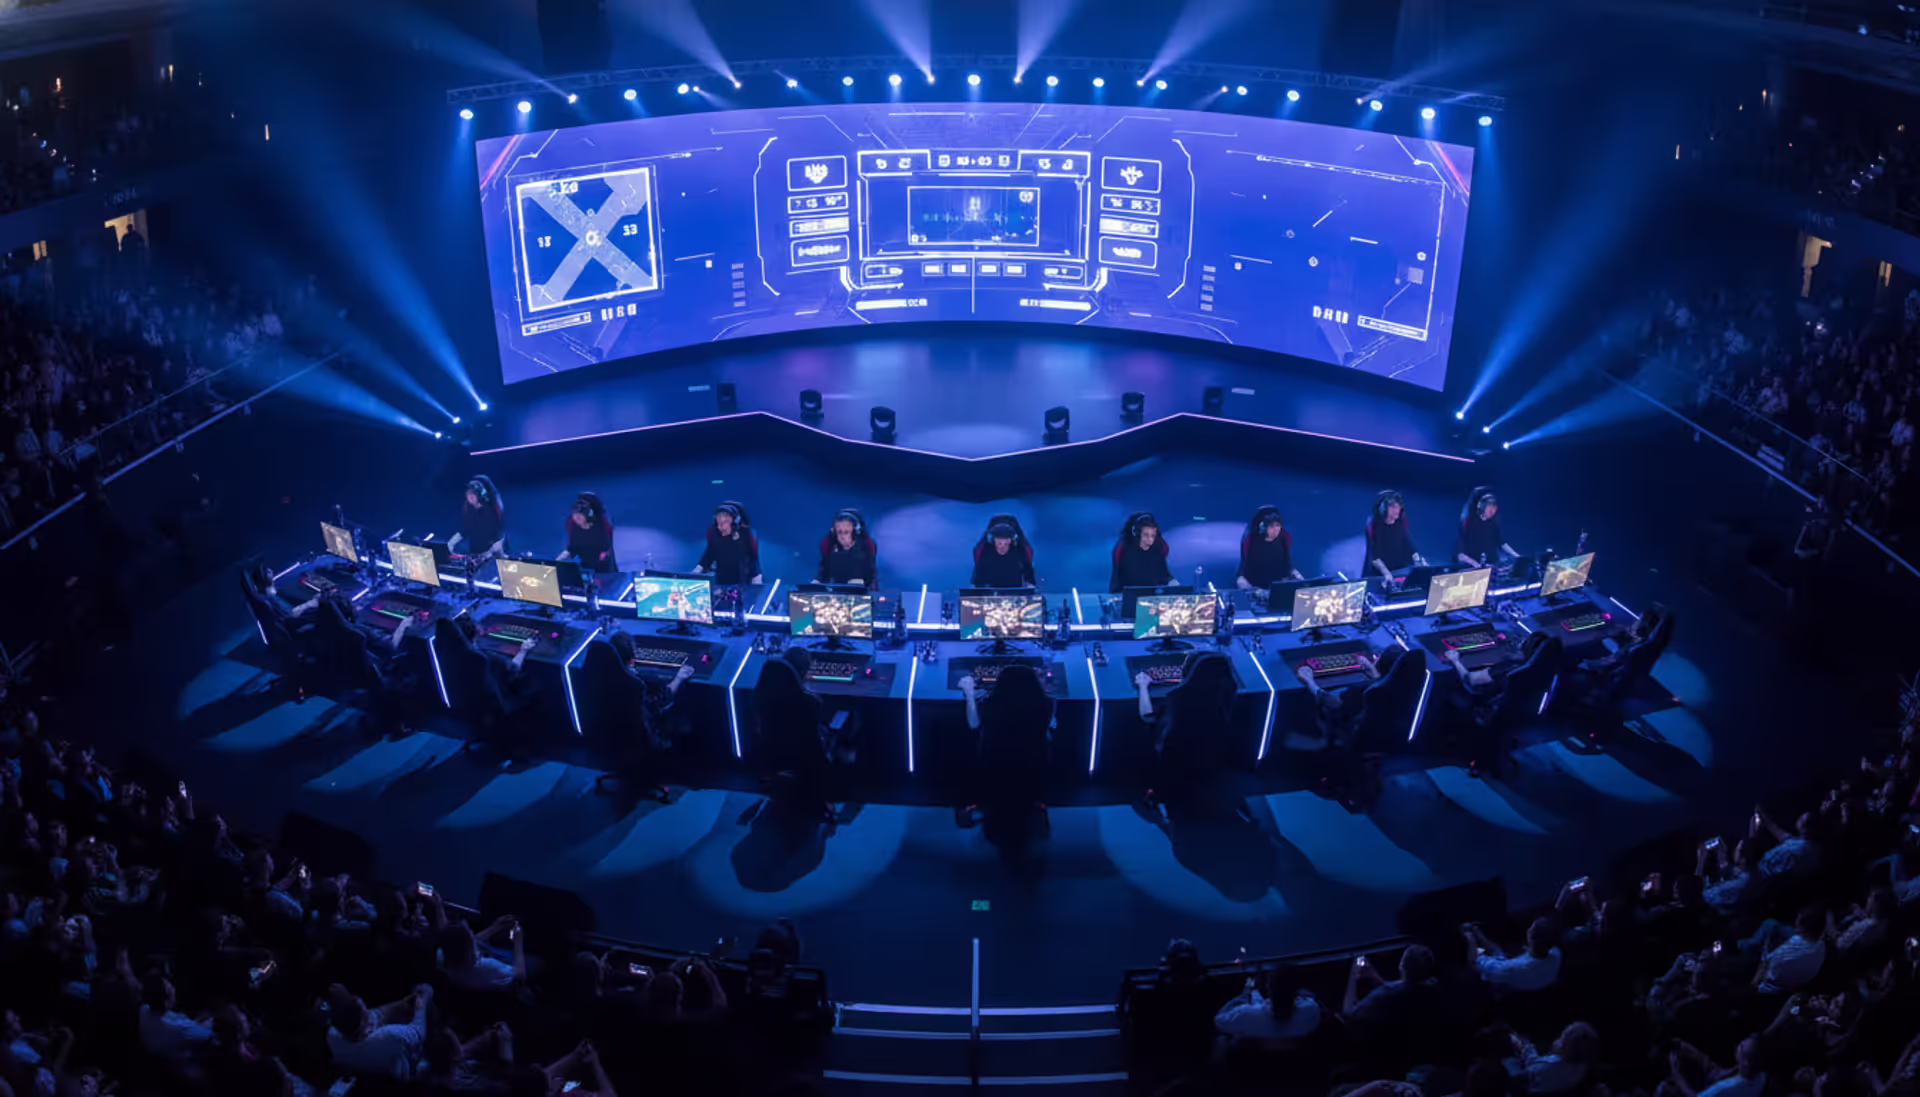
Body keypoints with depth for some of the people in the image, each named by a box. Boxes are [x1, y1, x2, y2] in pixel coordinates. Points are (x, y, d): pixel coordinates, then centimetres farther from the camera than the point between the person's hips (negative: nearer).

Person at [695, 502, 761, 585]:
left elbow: (754, 559, -8)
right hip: (720, 582, 3)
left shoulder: (745, 534, -19)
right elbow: (709, 555, 5)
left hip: (742, 583, -2)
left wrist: (756, 586, -7)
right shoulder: (713, 532, -11)